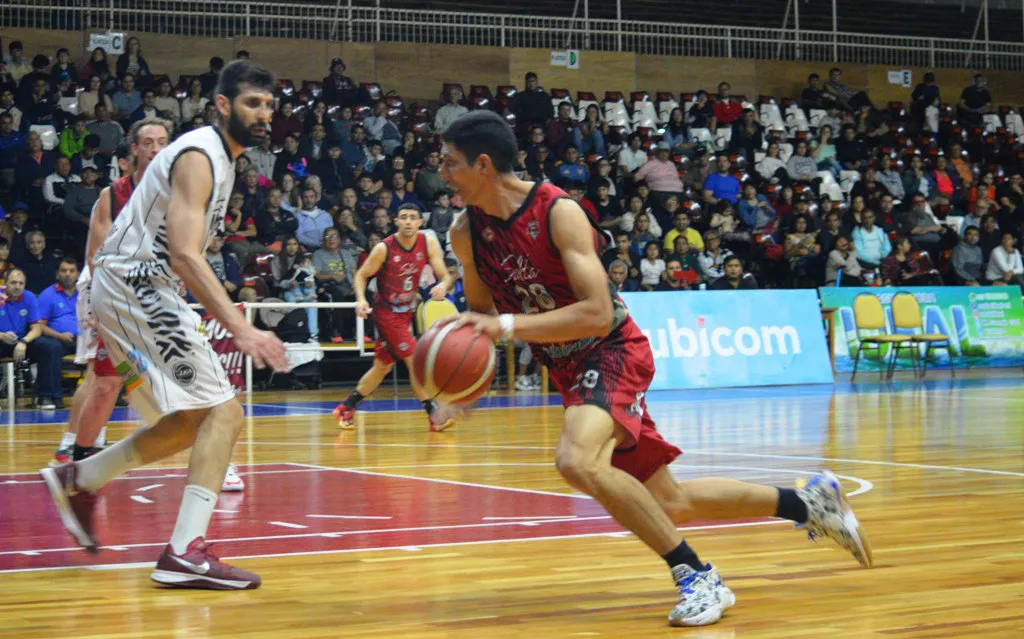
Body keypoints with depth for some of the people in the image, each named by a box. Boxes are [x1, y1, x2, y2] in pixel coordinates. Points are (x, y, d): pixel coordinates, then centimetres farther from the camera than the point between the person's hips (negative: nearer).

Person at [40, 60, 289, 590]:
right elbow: (185, 255, -29)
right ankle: (185, 551, -22)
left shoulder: (220, 158, 15)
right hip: (133, 284, -10)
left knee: (192, 421, 16)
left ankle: (78, 481, 28)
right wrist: (240, 328, -37)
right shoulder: (199, 156, -17)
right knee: (223, 412, -16)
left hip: (141, 288, 10)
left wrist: (225, 319, 23)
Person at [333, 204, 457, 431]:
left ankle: (346, 408, 29)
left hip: (407, 311, 6)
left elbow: (446, 276, -9)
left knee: (383, 366, 15)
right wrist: (361, 299, -25)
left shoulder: (428, 244, -7)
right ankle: (434, 414, -13)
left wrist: (443, 285, -33)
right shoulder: (384, 248, -18)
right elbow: (361, 275, -7)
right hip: (386, 312, -6)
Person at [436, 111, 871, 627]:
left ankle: (697, 577, -22)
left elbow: (598, 314, -27)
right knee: (668, 503, 10)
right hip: (568, 368, 7)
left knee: (577, 460, -34)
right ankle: (806, 502, 27)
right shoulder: (466, 233, -2)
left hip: (614, 351, -7)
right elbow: (482, 312, 15)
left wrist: (509, 325, -33)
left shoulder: (557, 212, -21)